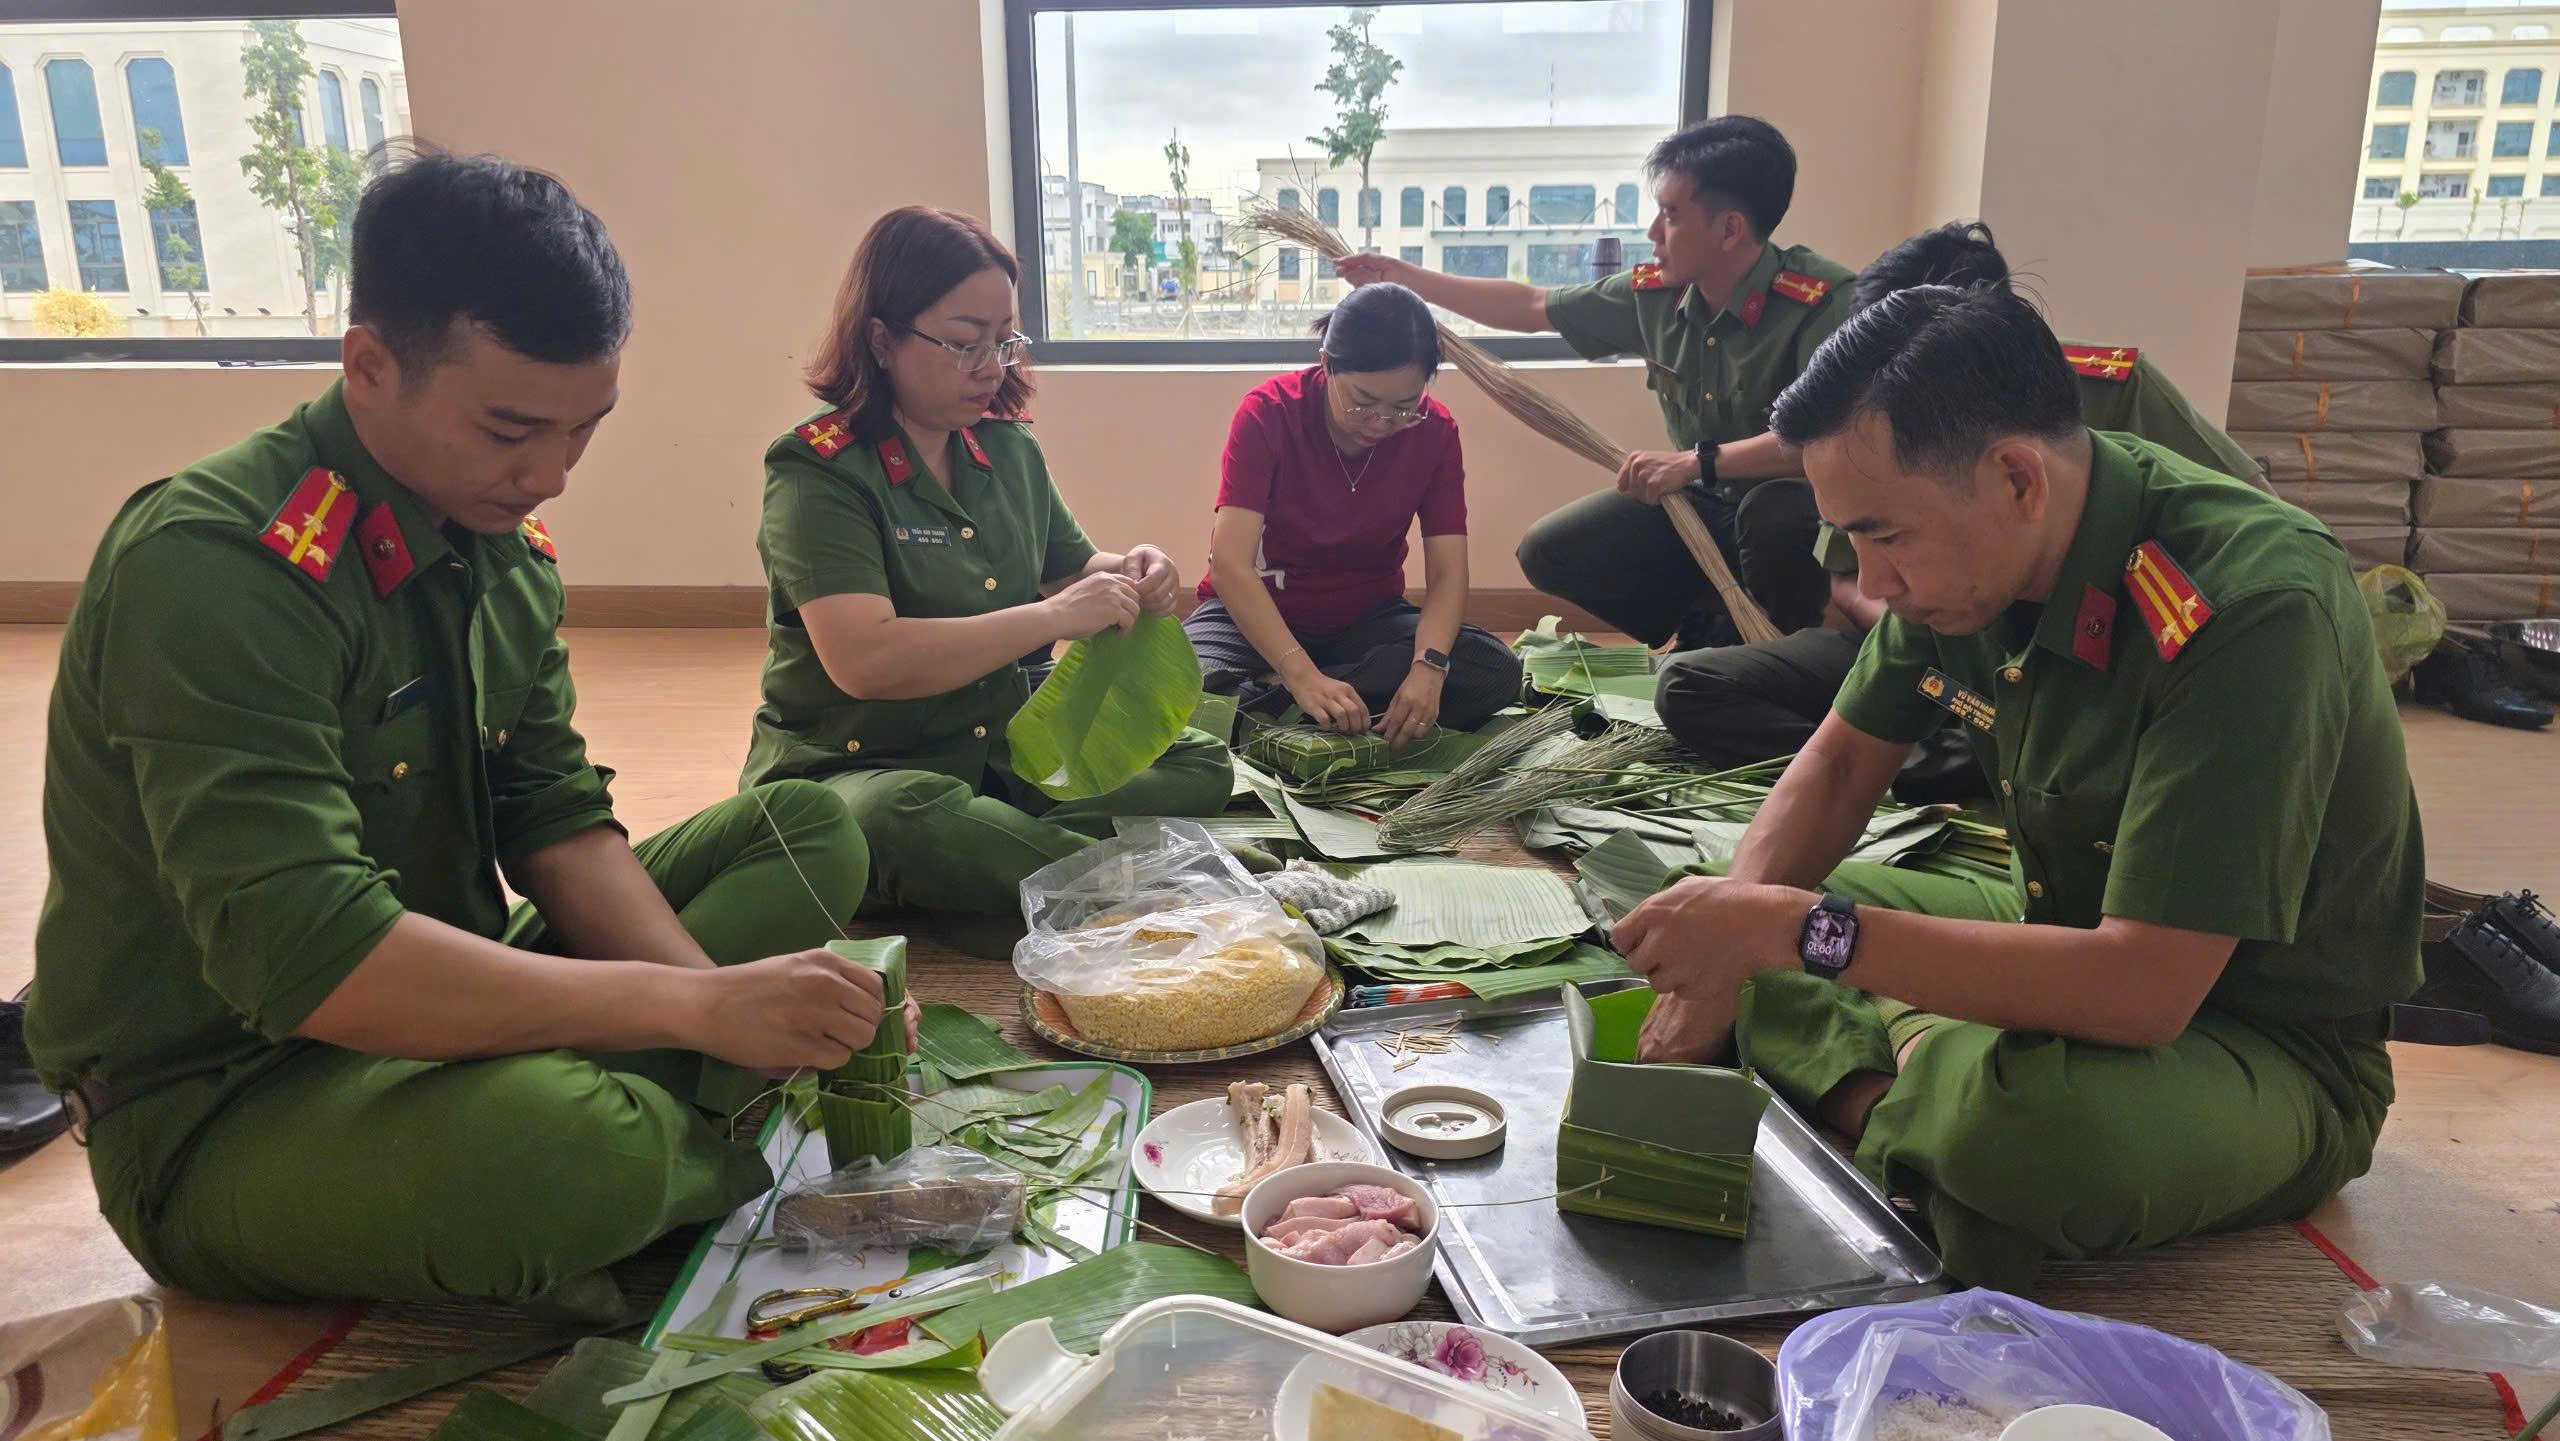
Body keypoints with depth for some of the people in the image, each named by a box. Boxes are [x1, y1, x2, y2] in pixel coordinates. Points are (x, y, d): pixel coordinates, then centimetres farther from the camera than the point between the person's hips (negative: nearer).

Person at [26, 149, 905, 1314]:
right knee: (551, 1144, -40)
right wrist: (696, 1007, -33)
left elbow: (556, 820, 2)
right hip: (213, 1111, -8)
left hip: (436, 1013, 8)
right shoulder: (217, 564, -24)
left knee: (810, 833, 2)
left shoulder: (499, 542, 2)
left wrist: (726, 999, -16)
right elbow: (304, 956, -34)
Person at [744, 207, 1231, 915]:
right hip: (858, 768, -7)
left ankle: (1007, 858, -23)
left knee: (1200, 765, -9)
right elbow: (862, 661, -27)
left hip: (1008, 749, 7)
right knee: (905, 822, -40)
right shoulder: (818, 469, -13)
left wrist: (1125, 573, -2)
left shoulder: (1009, 448, 8)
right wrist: (1053, 617, -26)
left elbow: (1067, 571, 24)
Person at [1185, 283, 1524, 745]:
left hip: (1368, 619, 4)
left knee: (1496, 673, -26)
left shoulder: (1435, 431, -10)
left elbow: (1446, 573, -15)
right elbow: (1231, 562, -29)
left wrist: (1428, 667, -36)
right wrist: (1303, 676, -42)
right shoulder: (1268, 412, -19)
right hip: (1258, 615, -4)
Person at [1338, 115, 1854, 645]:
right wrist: (1404, 277, 4)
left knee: (1771, 515, -40)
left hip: (1793, 508, -6)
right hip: (1699, 504, 6)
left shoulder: (1824, 301, -26)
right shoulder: (1656, 292, -6)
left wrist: (1696, 461, -41)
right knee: (1549, 551, -3)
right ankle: (1714, 631, 11)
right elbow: (1531, 306, 6)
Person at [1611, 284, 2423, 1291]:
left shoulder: (2255, 610, -31)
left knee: (2042, 1123, -40)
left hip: (2271, 1052, -7)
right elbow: (1843, 762, 3)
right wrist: (1721, 951, -12)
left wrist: (1802, 931, -34)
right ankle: (1918, 1096, -16)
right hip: (2077, 949, 7)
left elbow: (2143, 989, -35)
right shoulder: (1962, 545, -9)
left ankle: (1890, 1093, -9)